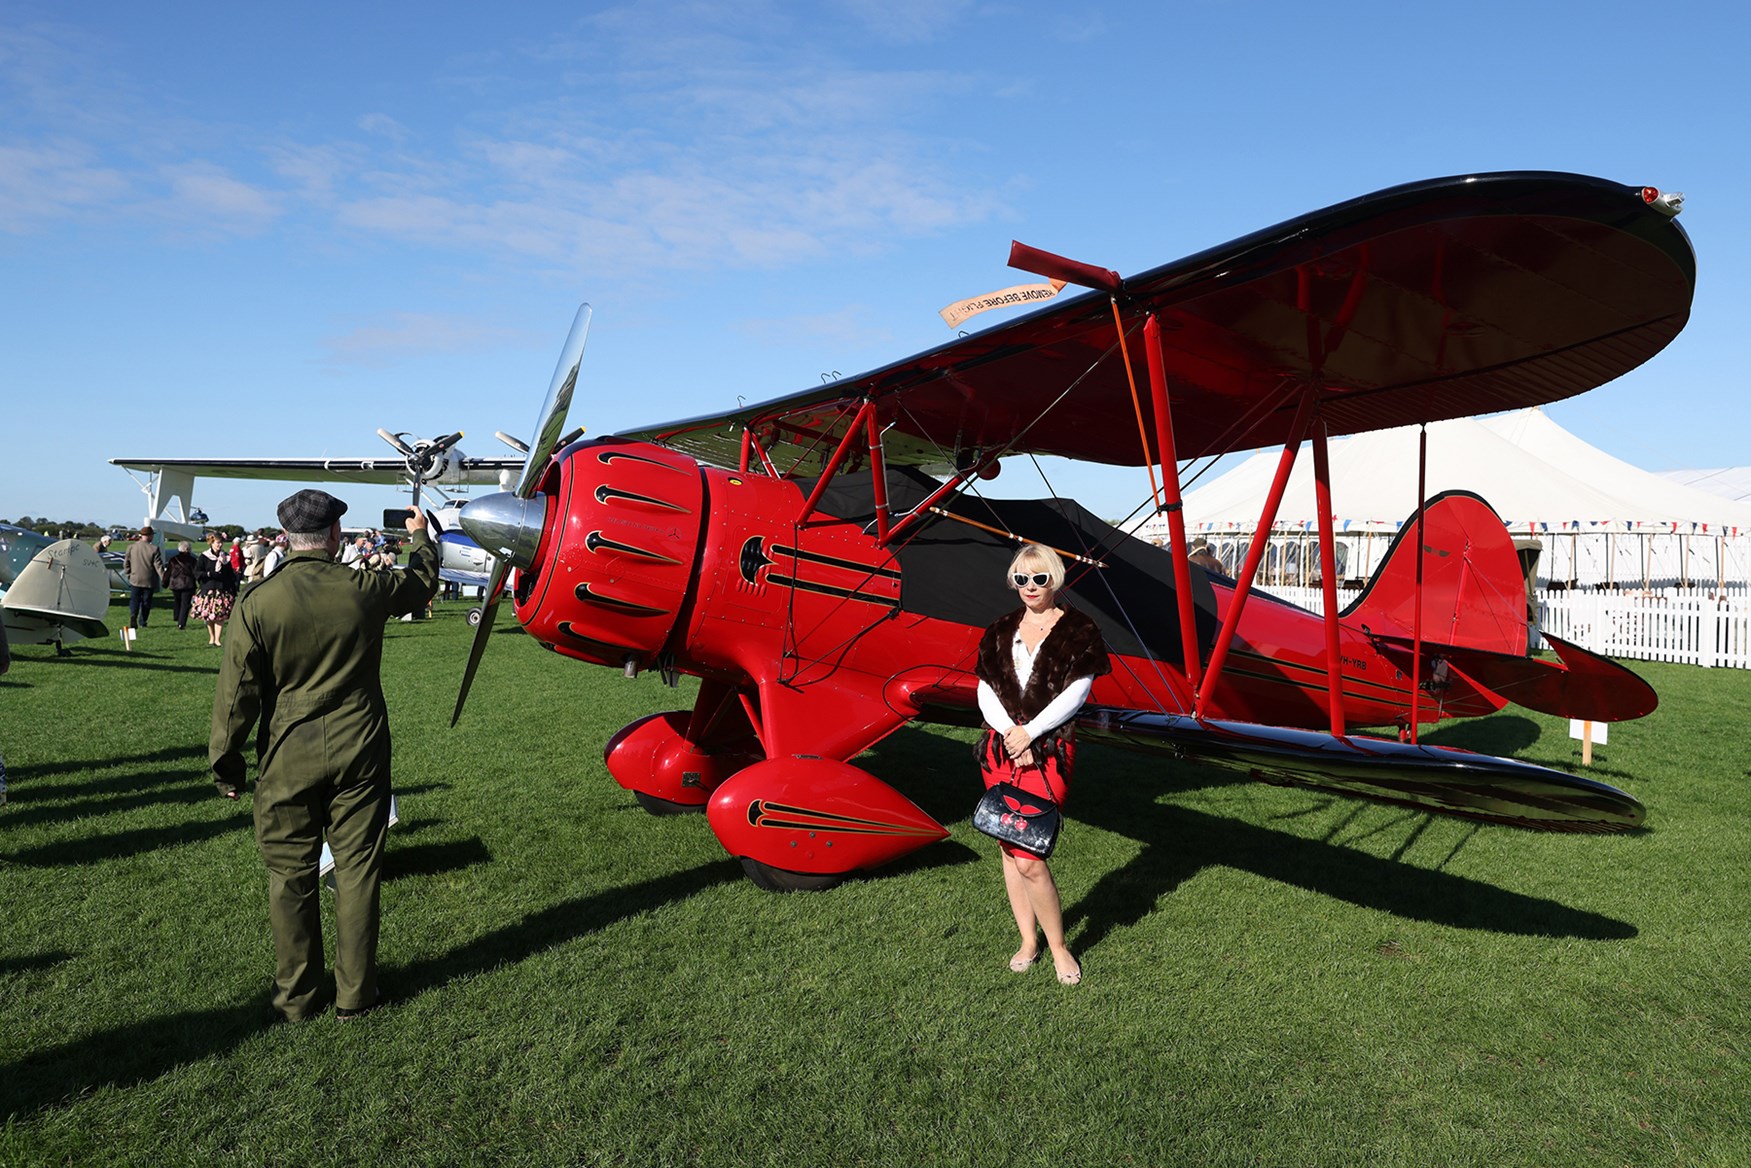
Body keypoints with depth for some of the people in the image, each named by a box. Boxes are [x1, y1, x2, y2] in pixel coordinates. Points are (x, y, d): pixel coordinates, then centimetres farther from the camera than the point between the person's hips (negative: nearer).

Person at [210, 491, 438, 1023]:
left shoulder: (257, 603, -9)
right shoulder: (365, 590, -8)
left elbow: (237, 694, -6)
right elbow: (423, 581, 15)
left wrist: (226, 765, 6)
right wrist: (420, 535, 35)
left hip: (288, 759, 0)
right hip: (359, 755, 0)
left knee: (291, 875, 13)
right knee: (357, 870, 10)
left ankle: (295, 997, 26)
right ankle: (354, 994, 20)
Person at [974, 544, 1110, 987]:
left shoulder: (1077, 631, 0)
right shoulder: (1001, 631, 12)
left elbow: (1075, 693, -8)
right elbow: (985, 690, 6)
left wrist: (1029, 732, -13)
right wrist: (1009, 732, -11)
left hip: (1049, 750, -5)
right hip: (1000, 747, 5)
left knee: (1028, 857, -12)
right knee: (1009, 849, 9)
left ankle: (1059, 946, 8)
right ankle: (1028, 940, 24)